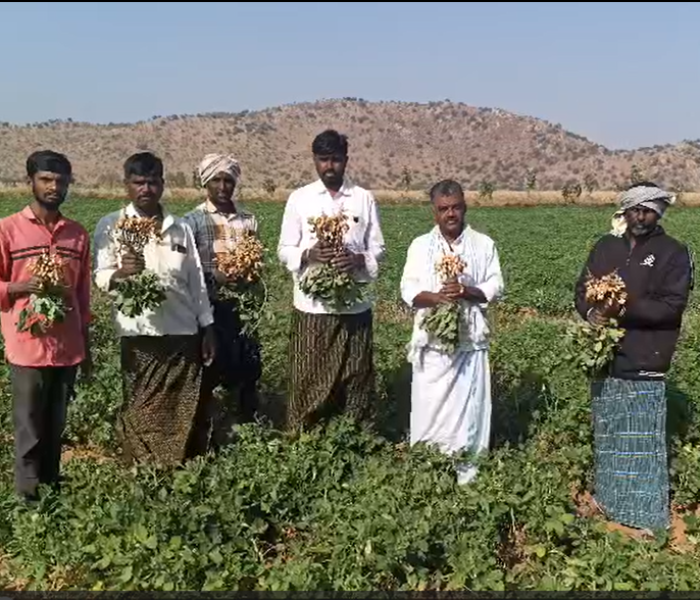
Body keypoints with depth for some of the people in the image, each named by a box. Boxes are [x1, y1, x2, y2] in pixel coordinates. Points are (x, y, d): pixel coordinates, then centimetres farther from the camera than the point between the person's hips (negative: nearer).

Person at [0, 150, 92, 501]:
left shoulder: (78, 234, 9)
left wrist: (86, 348, 14)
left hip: (67, 349, 4)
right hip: (28, 347, -3)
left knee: (55, 430, 12)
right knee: (29, 432, 3)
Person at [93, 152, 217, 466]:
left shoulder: (181, 227, 10)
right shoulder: (110, 225, 1)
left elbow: (196, 280, 12)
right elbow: (100, 278, -6)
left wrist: (207, 327, 10)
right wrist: (120, 273, -29)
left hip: (185, 333, 3)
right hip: (140, 336, -3)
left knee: (189, 414, 9)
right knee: (142, 416, 4)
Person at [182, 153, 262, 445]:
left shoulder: (248, 220, 10)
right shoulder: (193, 220, -2)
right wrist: (214, 275, -21)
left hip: (244, 305, 4)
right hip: (211, 308, -3)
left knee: (248, 368, 7)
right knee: (213, 371, 2)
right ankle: (214, 430, 16)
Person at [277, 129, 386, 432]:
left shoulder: (364, 198, 5)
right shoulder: (298, 198, 4)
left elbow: (378, 249, 7)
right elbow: (284, 250, 4)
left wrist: (359, 259, -15)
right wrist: (309, 253, -17)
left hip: (354, 304, 1)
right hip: (311, 305, 0)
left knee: (355, 380, 7)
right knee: (308, 382, 4)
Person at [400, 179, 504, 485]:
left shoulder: (484, 244, 5)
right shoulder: (420, 245, 6)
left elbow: (496, 287, 1)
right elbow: (408, 290, -1)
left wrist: (467, 291, -17)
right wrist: (435, 297, -19)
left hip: (470, 340, 0)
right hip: (431, 340, 1)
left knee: (468, 406, 3)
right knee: (428, 406, 4)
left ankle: (466, 470, 14)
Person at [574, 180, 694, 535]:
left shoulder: (673, 253, -3)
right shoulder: (605, 247, 11)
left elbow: (672, 305, -12)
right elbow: (582, 289, 10)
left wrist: (624, 310, -20)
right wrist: (592, 313, -11)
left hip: (644, 362, -5)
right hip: (605, 358, 5)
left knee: (643, 440, -1)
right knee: (607, 435, 15)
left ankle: (646, 513, 11)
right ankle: (608, 499, 30)